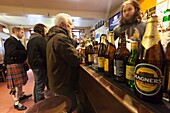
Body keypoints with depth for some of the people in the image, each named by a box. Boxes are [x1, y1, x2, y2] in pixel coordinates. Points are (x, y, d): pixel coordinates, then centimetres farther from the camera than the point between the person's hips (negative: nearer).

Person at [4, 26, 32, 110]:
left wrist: (25, 52, 3)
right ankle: (16, 103, 13)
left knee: (20, 82, 20)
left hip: (19, 63, 10)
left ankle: (21, 95, 38)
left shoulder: (16, 41, 16)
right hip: (13, 64, -10)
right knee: (15, 84, -1)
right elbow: (11, 52, -28)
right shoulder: (10, 41, -14)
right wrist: (25, 52, -22)